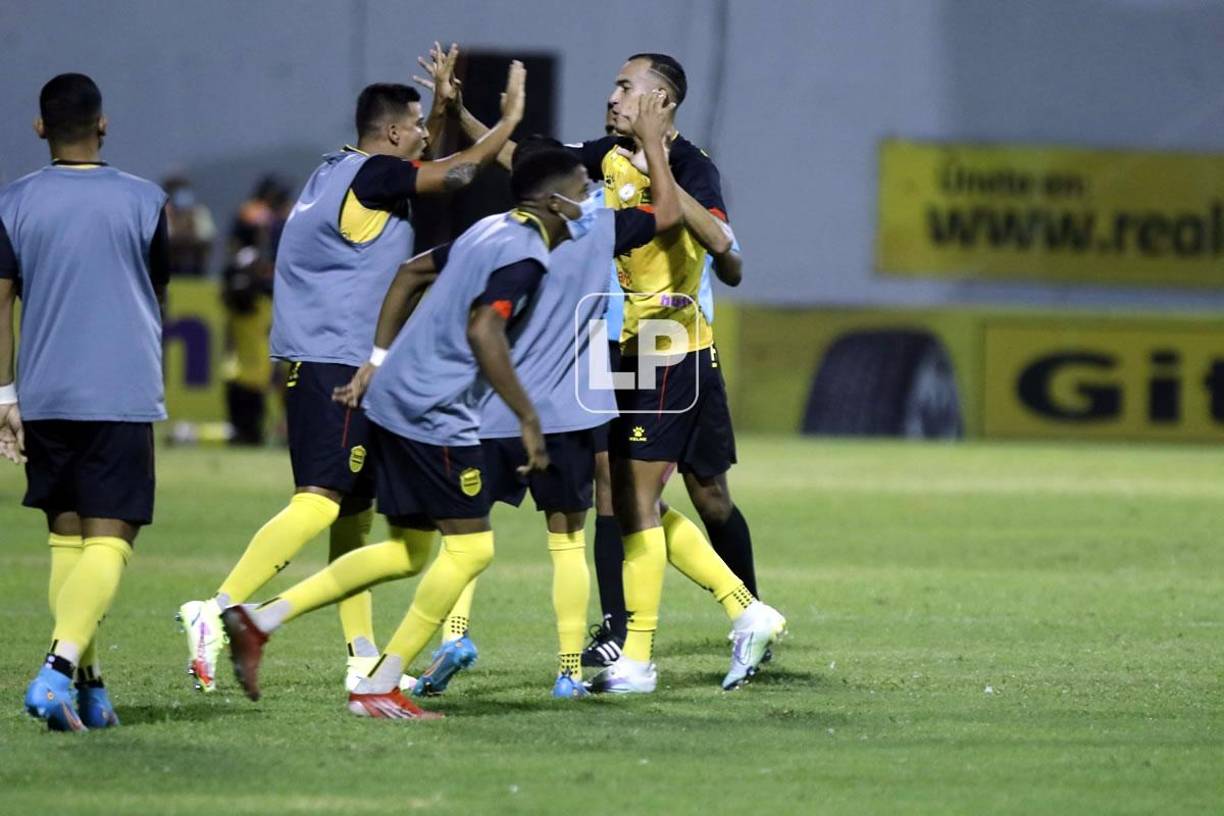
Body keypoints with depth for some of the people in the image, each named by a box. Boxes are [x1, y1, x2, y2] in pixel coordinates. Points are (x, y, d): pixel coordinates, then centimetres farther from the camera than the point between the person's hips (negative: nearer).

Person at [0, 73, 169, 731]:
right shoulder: (143, 201, 0)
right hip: (122, 397, -3)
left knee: (66, 540, 13)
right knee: (108, 542, -6)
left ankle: (88, 688, 10)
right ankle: (57, 670, -26)